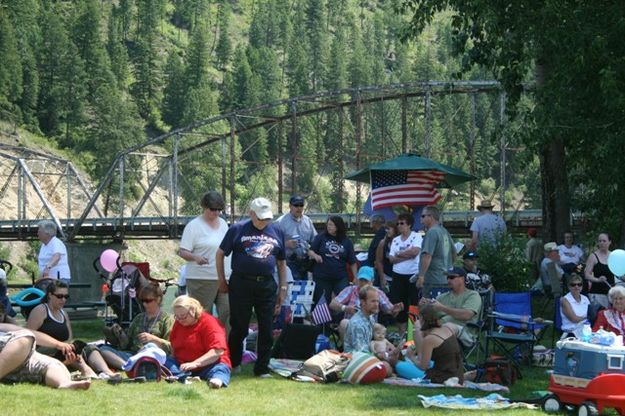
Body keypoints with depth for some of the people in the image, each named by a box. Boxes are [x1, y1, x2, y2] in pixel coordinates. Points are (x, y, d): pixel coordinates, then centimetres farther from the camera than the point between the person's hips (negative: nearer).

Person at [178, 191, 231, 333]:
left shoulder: (223, 223, 16)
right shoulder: (194, 226, -3)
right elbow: (182, 252, -7)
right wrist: (195, 257, -27)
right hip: (202, 279, -5)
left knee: (228, 312, -3)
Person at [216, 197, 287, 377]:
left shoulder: (277, 232, 11)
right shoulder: (238, 229, 1)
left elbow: (281, 263, 18)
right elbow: (220, 254, 5)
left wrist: (283, 288, 14)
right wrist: (222, 280, 3)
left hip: (267, 286, 3)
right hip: (241, 284, -3)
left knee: (266, 329, 2)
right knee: (239, 328, 5)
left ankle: (262, 368, 10)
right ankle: (232, 365, 20)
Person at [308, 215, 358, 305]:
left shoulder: (346, 242, 5)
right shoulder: (321, 237, 3)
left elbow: (352, 262, 7)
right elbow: (310, 251, 2)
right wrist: (315, 256, -20)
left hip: (340, 278, 0)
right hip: (322, 278, 0)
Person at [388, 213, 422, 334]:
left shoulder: (417, 237, -2)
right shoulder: (395, 240, 12)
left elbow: (415, 251, -20)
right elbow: (392, 258, 2)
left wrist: (399, 254, -6)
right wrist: (408, 255, -11)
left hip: (413, 275, -5)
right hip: (398, 275, 5)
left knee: (414, 303, -3)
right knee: (398, 303, 6)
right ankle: (401, 331, 16)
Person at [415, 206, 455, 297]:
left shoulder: (432, 232, -15)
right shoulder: (445, 232, 15)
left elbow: (427, 256, -23)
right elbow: (454, 253, 24)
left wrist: (421, 276, -24)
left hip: (433, 280, -10)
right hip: (446, 279, 10)